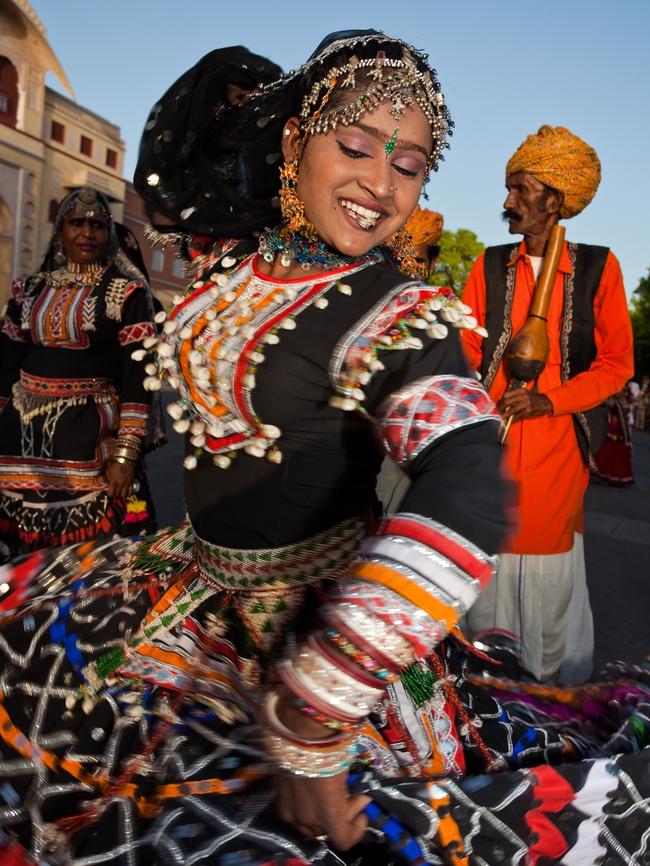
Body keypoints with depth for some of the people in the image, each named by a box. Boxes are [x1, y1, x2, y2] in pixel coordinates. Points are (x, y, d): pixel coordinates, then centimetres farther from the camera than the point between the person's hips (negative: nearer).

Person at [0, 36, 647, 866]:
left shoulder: (401, 319, -23)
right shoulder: (229, 257, -2)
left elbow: (467, 500, -41)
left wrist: (309, 720, -41)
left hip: (316, 611, -7)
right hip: (200, 582, 8)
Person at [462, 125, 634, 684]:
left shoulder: (597, 267, 4)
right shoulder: (489, 266, 9)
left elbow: (617, 362, 3)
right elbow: (465, 354, 7)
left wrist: (550, 399, -11)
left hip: (558, 443, -2)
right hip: (491, 440, 2)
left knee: (551, 570, 4)